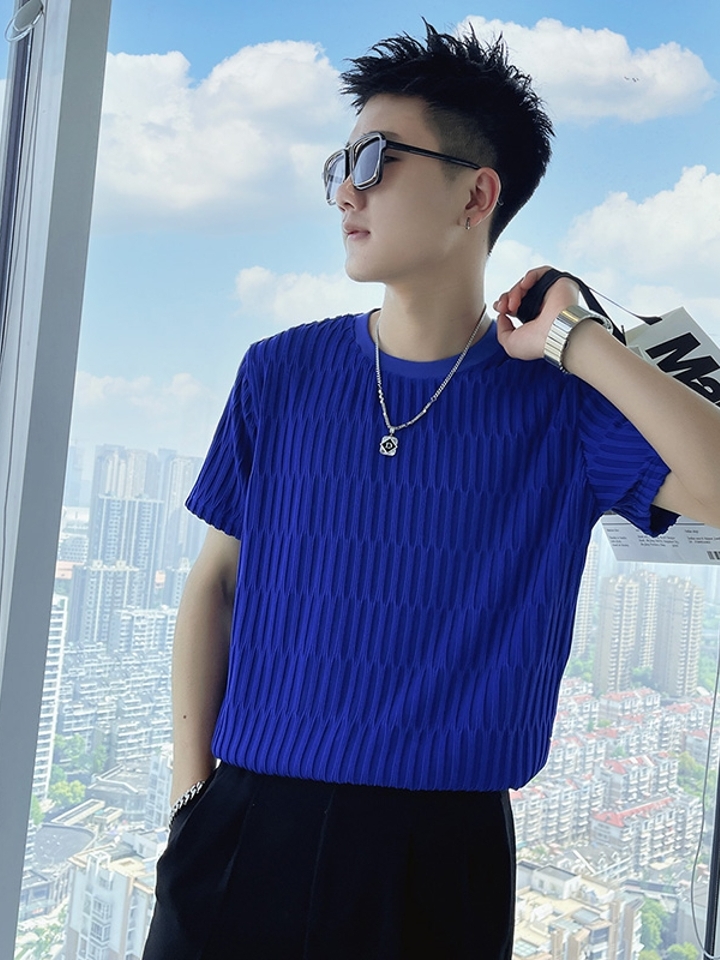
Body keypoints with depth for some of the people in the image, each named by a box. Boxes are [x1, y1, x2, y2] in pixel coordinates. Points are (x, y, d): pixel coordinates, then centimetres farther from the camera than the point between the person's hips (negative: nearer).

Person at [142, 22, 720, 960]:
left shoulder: (561, 402, -4)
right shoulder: (284, 373, 2)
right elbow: (217, 581, 6)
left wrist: (576, 343, -16)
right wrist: (191, 788, 0)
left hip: (444, 850, -1)